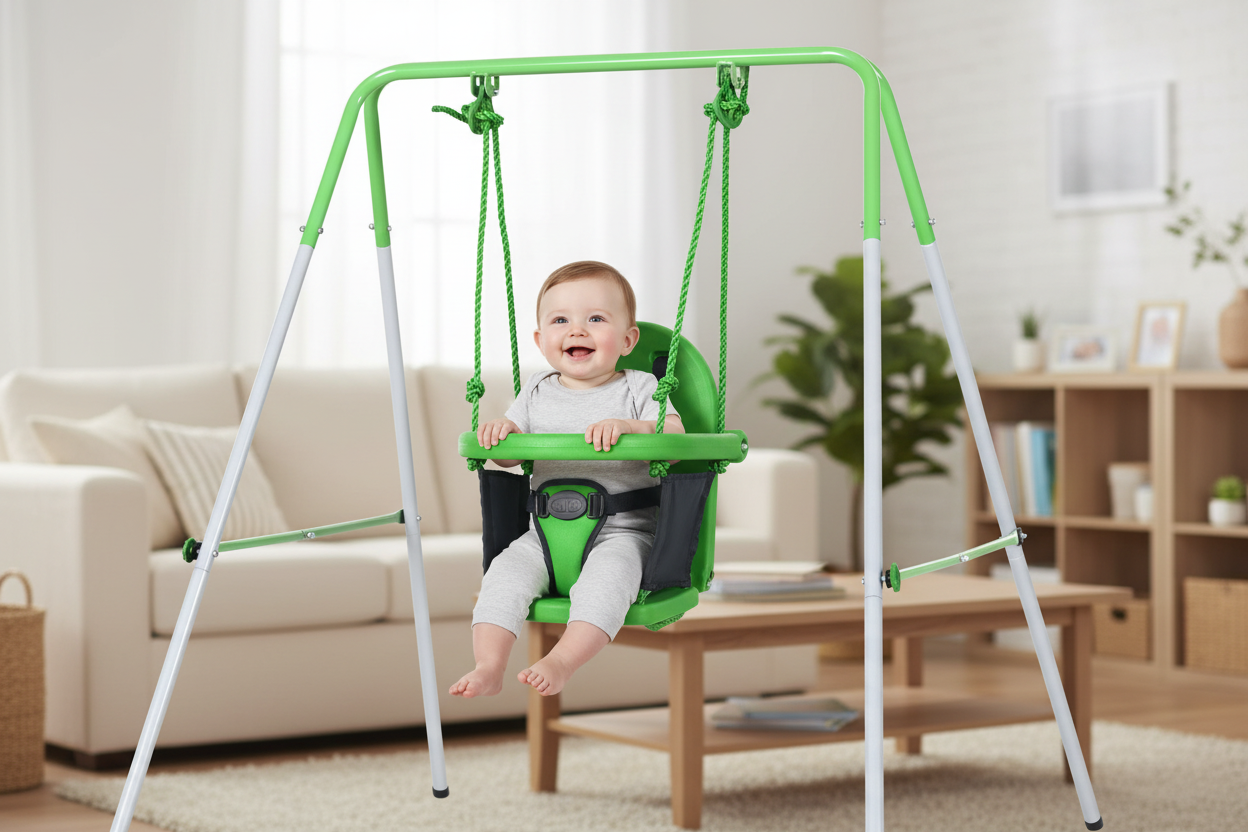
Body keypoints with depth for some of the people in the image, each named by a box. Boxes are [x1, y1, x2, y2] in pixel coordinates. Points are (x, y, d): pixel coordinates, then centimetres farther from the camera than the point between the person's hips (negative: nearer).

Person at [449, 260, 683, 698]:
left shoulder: (639, 389, 2)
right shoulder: (536, 392, 14)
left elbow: (675, 436, -12)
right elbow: (510, 456, 16)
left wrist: (628, 427, -31)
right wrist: (501, 431, -8)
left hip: (621, 530, -4)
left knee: (606, 576, -34)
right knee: (506, 571, -21)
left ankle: (561, 662, -40)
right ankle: (488, 667, -26)